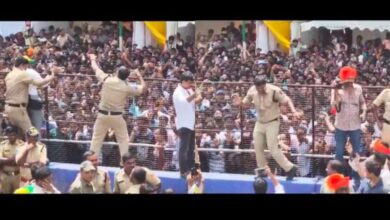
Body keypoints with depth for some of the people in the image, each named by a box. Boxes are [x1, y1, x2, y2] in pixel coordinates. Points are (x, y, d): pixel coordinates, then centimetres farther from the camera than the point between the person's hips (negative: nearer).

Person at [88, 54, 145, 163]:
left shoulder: (107, 79, -4)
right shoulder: (128, 87, -5)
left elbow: (96, 69, 12)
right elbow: (142, 88, 12)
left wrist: (93, 59, 33)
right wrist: (140, 77, 30)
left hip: (103, 114, 1)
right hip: (117, 116, -1)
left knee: (96, 138, 8)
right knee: (123, 139, 11)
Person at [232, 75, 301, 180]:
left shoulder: (274, 91, -23)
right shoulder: (252, 91, -8)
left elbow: (287, 100, -15)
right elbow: (246, 103, 7)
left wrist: (294, 111, -32)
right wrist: (239, 103, -17)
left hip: (272, 123, -6)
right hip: (259, 123, 6)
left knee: (273, 149, -14)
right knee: (258, 148, 9)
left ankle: (290, 168, -6)